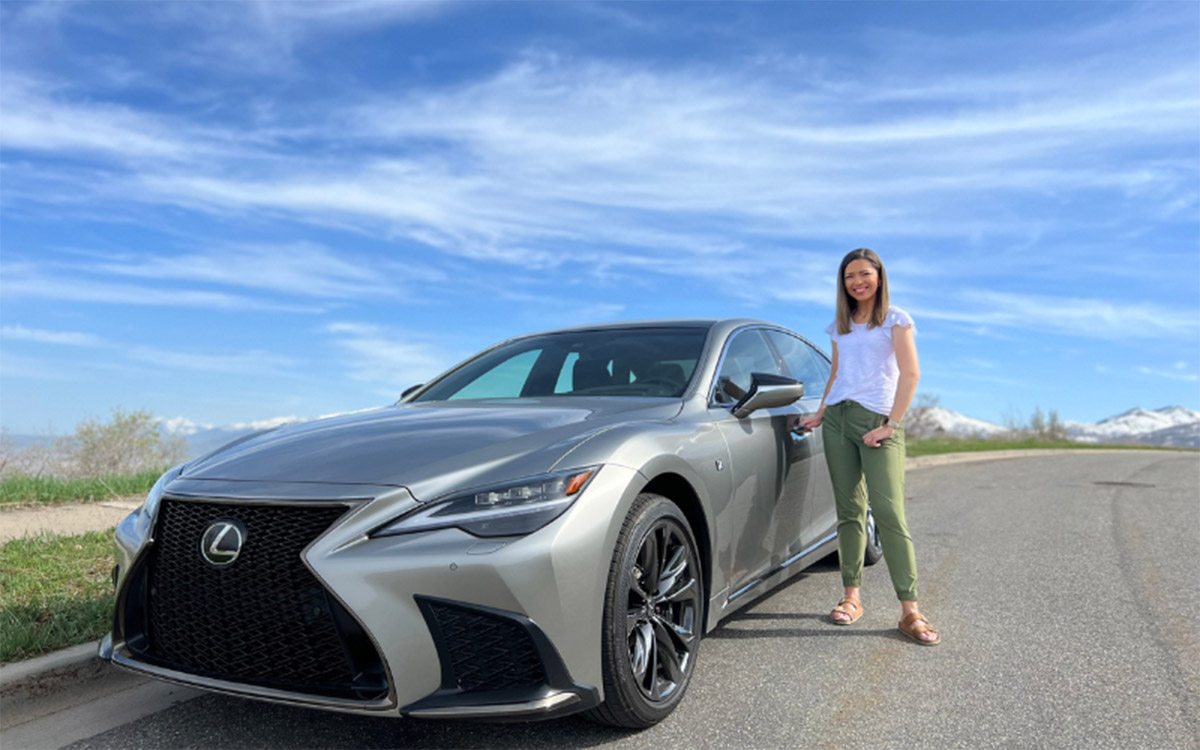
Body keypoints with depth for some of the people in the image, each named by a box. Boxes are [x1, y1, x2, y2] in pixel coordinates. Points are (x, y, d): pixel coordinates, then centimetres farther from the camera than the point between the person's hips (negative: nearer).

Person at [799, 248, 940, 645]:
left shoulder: (895, 319, 4)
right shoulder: (840, 326, 18)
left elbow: (910, 373, -5)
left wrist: (891, 424, -12)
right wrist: (820, 414, 16)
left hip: (876, 420, -5)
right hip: (838, 419, 5)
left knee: (889, 513, -12)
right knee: (849, 511, 4)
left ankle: (910, 610, -9)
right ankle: (852, 596, 10)